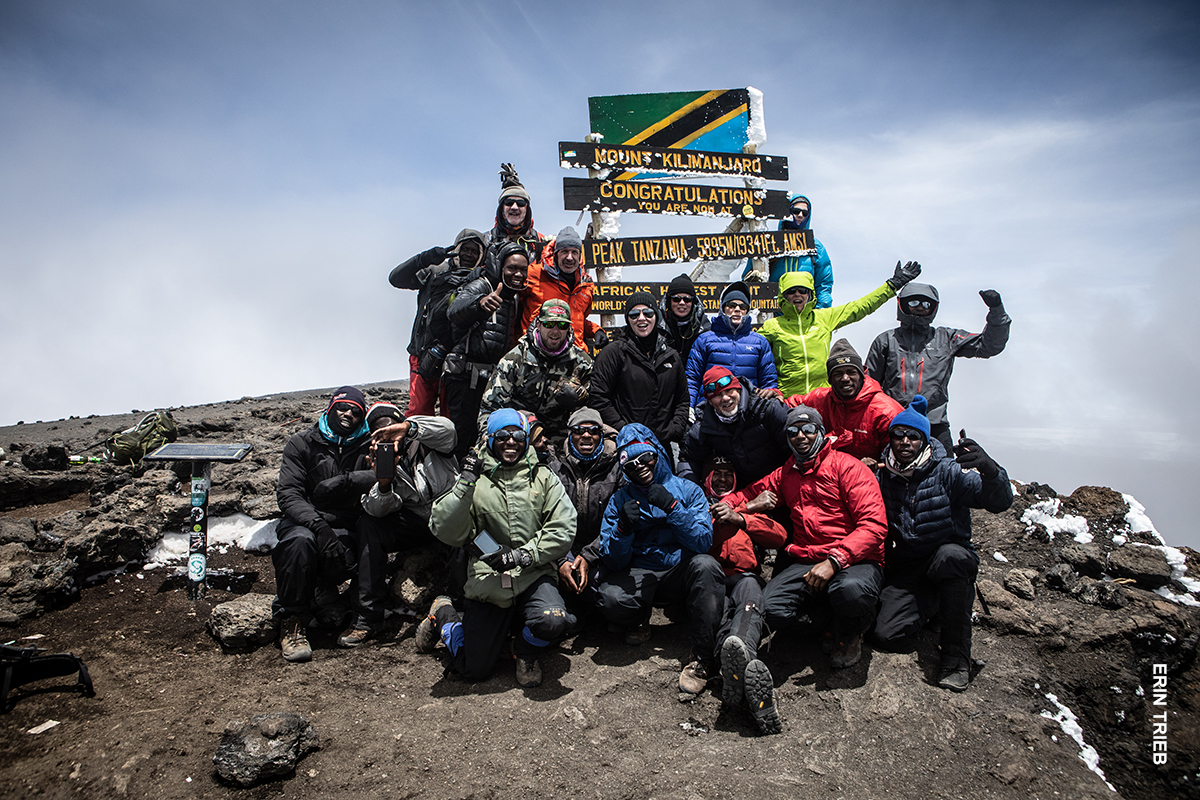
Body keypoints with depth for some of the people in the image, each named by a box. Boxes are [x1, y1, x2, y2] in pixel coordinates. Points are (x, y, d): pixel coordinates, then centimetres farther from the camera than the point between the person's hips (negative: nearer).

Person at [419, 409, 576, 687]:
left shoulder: (543, 478, 7)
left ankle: (526, 650, 7)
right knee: (474, 669, -1)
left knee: (552, 622, -31)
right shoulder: (477, 480, 3)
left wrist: (524, 554, -15)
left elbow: (562, 528, -3)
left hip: (533, 575, 1)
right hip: (488, 581, 0)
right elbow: (446, 533, -9)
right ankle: (443, 614, 30)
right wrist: (465, 484, -18)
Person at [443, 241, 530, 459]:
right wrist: (480, 303, -53)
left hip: (493, 375, 7)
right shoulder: (481, 286, -10)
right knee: (463, 433, -11)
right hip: (465, 373, -7)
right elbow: (455, 311, -31)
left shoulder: (515, 297, 15)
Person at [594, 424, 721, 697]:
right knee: (610, 598, -32)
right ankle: (638, 621, 7)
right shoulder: (620, 500, 6)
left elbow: (703, 542, -9)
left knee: (705, 564, -35)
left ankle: (704, 656, -22)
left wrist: (672, 507, -20)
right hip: (639, 575, 1)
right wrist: (623, 527, -20)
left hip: (682, 572, 0)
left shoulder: (687, 490, 3)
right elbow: (613, 562, -1)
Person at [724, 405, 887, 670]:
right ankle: (833, 622, 2)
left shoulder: (846, 466, 0)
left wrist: (834, 560, -21)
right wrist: (727, 504, 9)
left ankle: (849, 633, -2)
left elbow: (874, 525, -9)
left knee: (851, 590, -39)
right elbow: (754, 491, 33)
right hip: (805, 563, 4)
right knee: (771, 608, -25)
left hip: (854, 560, -4)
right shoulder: (786, 474, 18)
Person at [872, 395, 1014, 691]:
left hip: (953, 564, -2)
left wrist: (989, 469, -43)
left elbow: (1000, 501, -23)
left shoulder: (946, 471, -10)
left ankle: (956, 658, -27)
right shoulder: (884, 479, 1)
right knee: (886, 635, -19)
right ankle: (933, 606, 14)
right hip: (906, 569, 3)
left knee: (950, 554, -40)